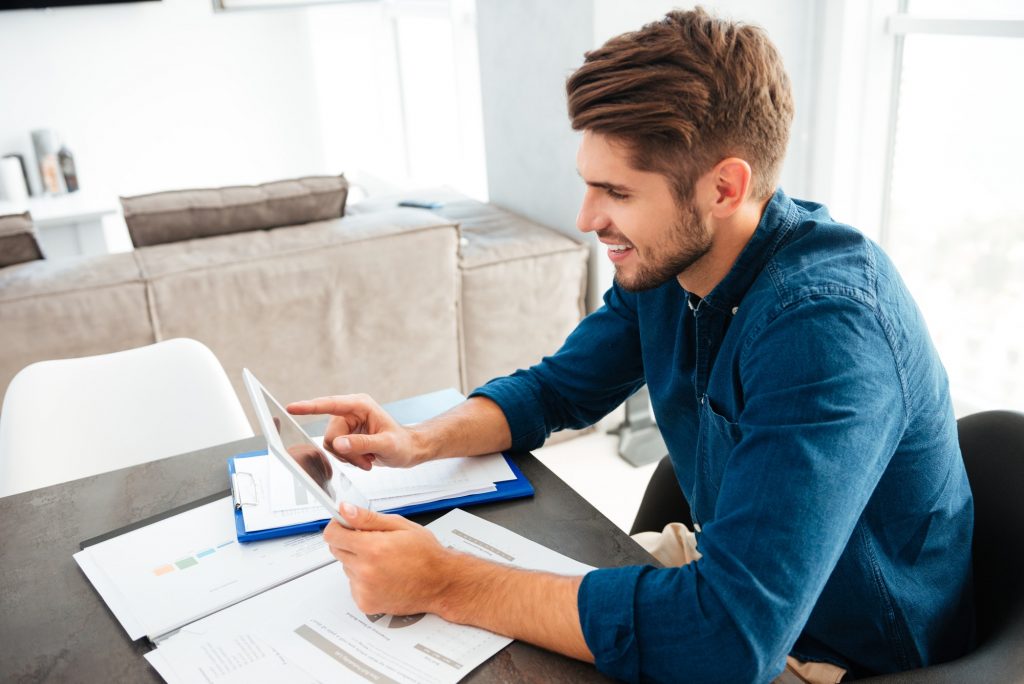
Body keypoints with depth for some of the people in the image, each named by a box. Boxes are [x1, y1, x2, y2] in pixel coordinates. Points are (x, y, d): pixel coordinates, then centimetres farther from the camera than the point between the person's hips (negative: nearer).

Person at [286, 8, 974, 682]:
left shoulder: (826, 325, -33)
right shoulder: (663, 260, -8)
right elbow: (559, 388, 5)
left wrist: (446, 583, -32)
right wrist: (420, 440, -14)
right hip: (729, 581, 6)